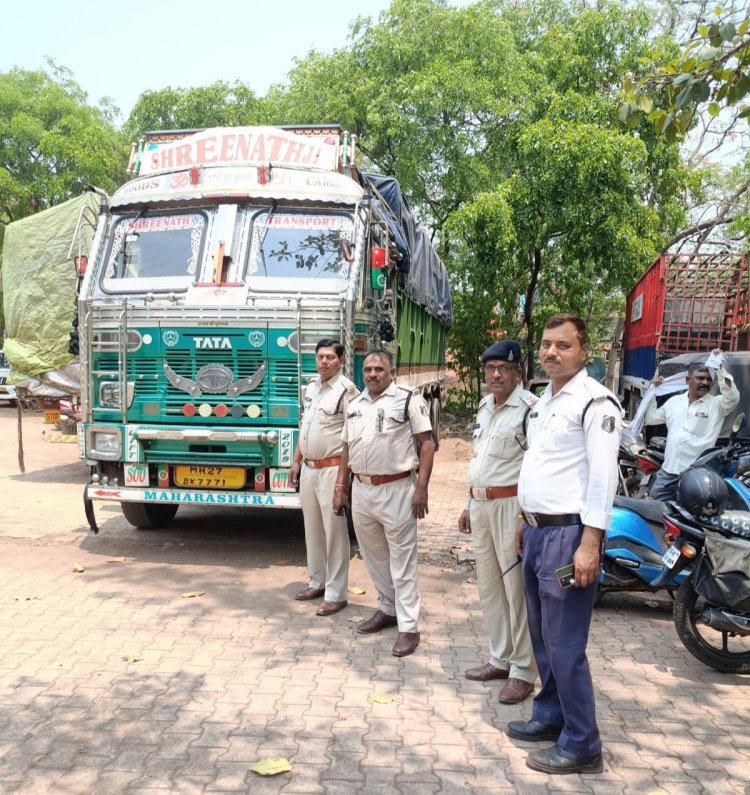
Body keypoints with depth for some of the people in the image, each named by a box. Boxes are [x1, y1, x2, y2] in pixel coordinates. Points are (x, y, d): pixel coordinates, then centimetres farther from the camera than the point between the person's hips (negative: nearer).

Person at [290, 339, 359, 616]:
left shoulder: (347, 390, -12)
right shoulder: (312, 386, 12)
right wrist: (296, 461, 17)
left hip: (332, 469, -8)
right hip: (308, 468, 8)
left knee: (335, 531, -2)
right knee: (312, 529, 16)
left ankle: (336, 595, 5)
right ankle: (317, 582, 31)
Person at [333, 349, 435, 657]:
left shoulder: (409, 400, -5)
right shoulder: (355, 406, 13)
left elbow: (426, 444, -9)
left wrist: (421, 489, -15)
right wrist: (340, 487, 13)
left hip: (396, 490, -6)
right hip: (361, 489, 6)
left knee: (402, 560, -1)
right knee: (374, 556, 17)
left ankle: (409, 627, 5)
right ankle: (388, 609, 33)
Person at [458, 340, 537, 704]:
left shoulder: (530, 408, -14)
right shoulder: (485, 407, 14)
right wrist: (469, 505, 21)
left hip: (512, 506, -9)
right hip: (481, 505, 9)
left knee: (517, 589, -3)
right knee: (489, 587, 15)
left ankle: (523, 672, 9)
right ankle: (501, 659, 28)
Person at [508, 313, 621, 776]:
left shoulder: (595, 402, -13)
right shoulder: (545, 401, 14)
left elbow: (603, 477, -19)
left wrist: (589, 544, -23)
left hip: (569, 534, -9)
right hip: (537, 531, 9)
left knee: (565, 645, -4)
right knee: (542, 636, 18)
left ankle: (581, 746, 9)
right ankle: (550, 716, 32)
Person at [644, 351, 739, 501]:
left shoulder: (716, 404, -2)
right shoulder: (674, 401, 11)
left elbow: (733, 397, -23)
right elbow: (649, 418, 17)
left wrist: (720, 367, -25)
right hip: (668, 471, 4)